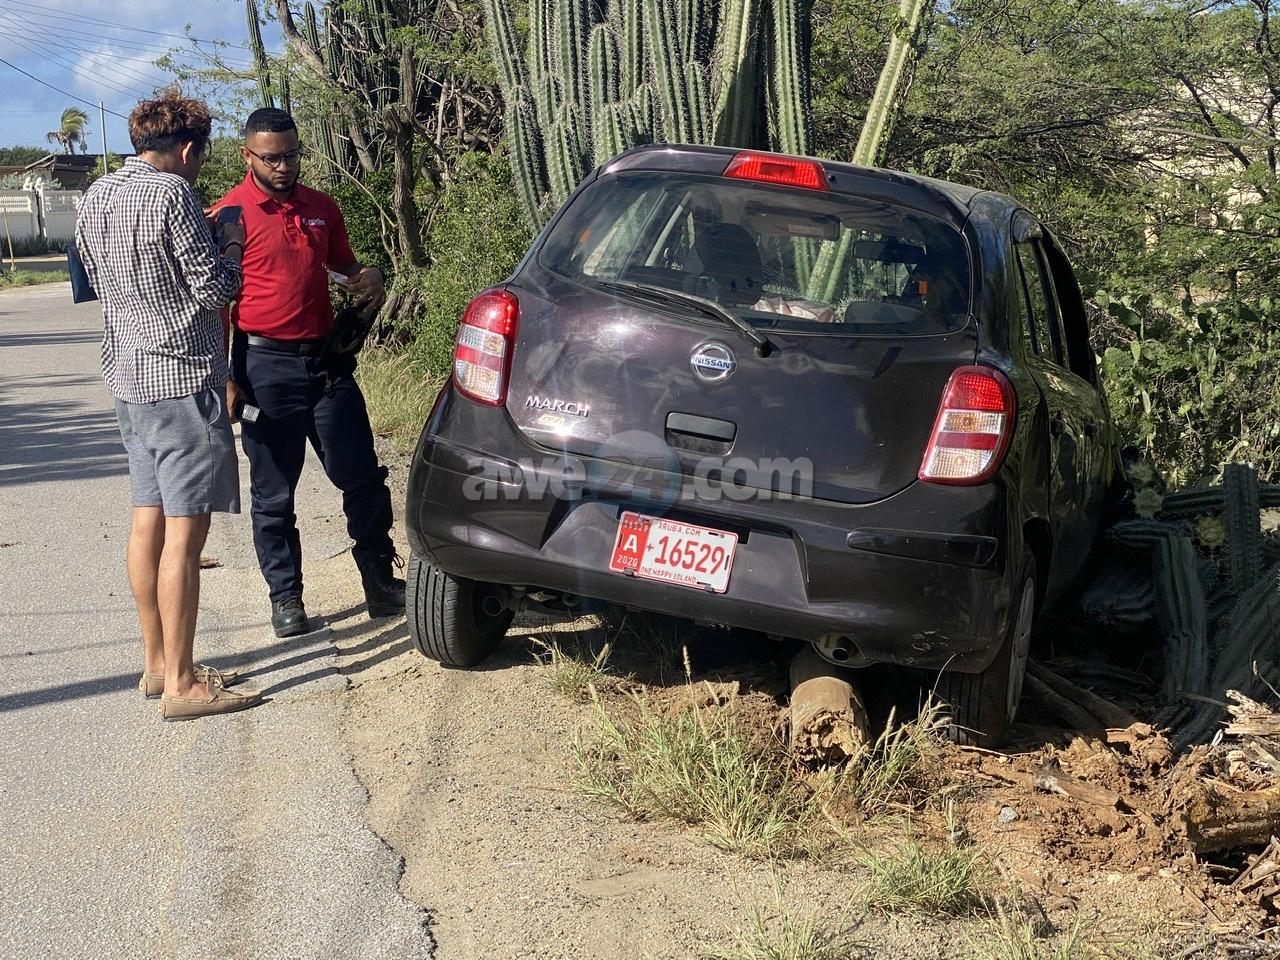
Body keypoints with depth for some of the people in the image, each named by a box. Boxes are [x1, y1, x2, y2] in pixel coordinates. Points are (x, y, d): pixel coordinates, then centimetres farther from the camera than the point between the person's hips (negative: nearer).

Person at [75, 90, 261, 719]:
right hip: (182, 378, -9)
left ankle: (156, 662, 22)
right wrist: (232, 248, 6)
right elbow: (213, 290, -14)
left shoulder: (95, 198, 11)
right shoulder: (171, 194, -14)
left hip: (128, 377, 9)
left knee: (148, 520, 14)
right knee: (184, 532, -6)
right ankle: (180, 684, -2)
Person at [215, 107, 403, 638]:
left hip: (327, 360, 5)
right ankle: (285, 599, 17)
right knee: (273, 494, 5)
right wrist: (224, 376, -11)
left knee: (363, 477, 6)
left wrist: (368, 277, 0)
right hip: (266, 367, -4)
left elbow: (344, 264, 24)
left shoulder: (322, 207, 10)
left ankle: (381, 583, 19)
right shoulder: (231, 214, -6)